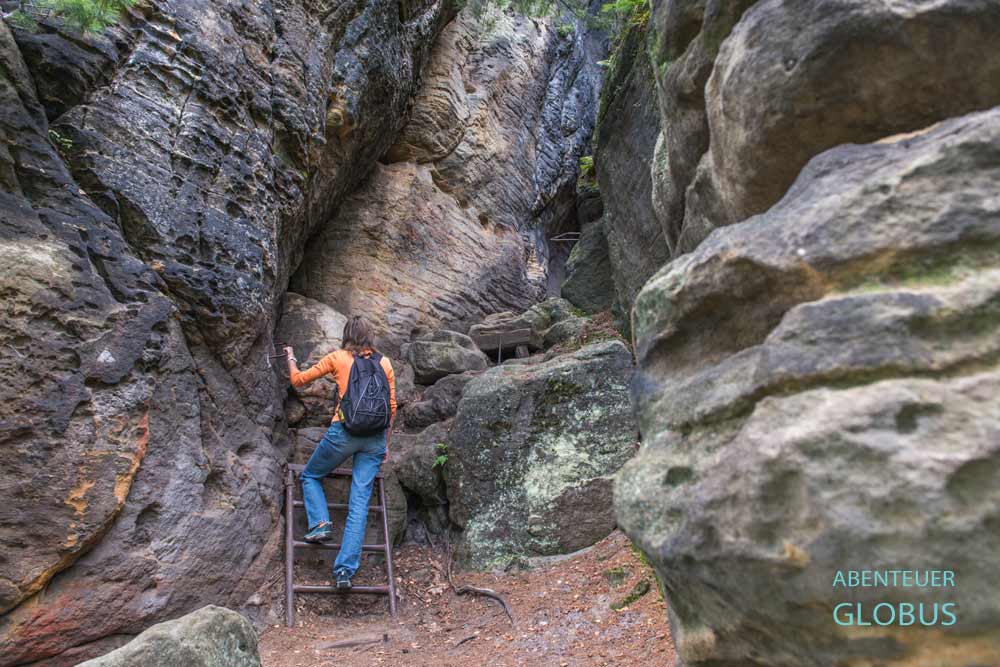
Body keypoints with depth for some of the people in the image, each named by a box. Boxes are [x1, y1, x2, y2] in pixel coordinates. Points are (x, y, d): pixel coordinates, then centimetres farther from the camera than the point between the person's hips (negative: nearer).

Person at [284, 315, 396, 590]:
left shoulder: (337, 357, 3)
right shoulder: (384, 363, 10)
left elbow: (298, 380, 11)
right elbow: (392, 407, 11)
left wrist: (291, 357, 31)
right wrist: (385, 443, 20)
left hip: (343, 433, -2)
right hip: (375, 439, 2)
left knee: (310, 476, 24)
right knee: (359, 502, 3)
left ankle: (320, 524, 3)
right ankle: (346, 569, -1)